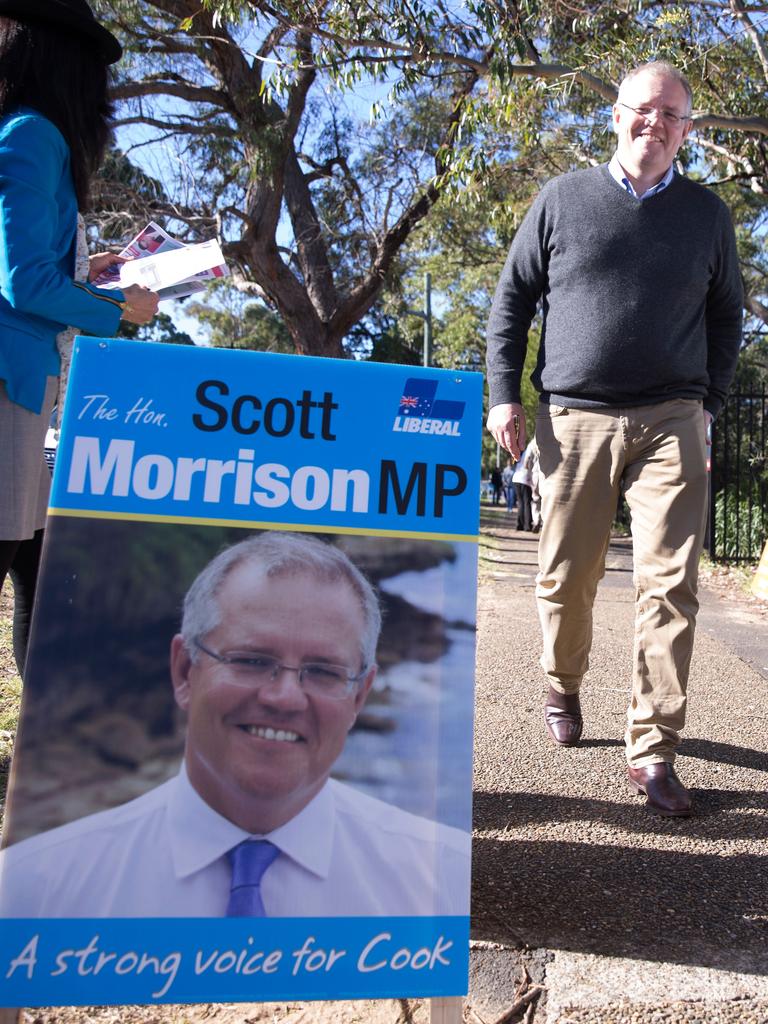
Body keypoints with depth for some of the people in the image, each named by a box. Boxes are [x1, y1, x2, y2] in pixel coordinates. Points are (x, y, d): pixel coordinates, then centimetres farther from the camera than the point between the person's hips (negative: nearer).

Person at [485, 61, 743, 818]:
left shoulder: (706, 213, 14)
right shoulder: (562, 199, 10)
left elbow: (726, 315, 21)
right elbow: (512, 298, 10)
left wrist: (709, 399, 9)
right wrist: (504, 394, 0)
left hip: (670, 422, 1)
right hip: (574, 419, 0)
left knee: (669, 583, -8)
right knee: (566, 578, 6)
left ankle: (652, 753, 1)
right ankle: (562, 691, 32)